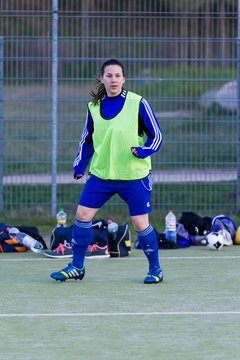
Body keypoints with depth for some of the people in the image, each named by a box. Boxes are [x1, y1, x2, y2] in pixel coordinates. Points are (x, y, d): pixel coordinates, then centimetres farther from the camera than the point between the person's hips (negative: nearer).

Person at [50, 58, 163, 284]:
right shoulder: (93, 106, 4)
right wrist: (80, 165, 9)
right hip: (101, 173, 4)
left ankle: (155, 269, 15)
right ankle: (77, 267, 13)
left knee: (140, 224, -4)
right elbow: (87, 140, 17)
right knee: (82, 215, -1)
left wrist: (142, 151, -22)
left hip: (133, 175, -4)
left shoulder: (138, 104, -8)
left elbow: (156, 136, -4)